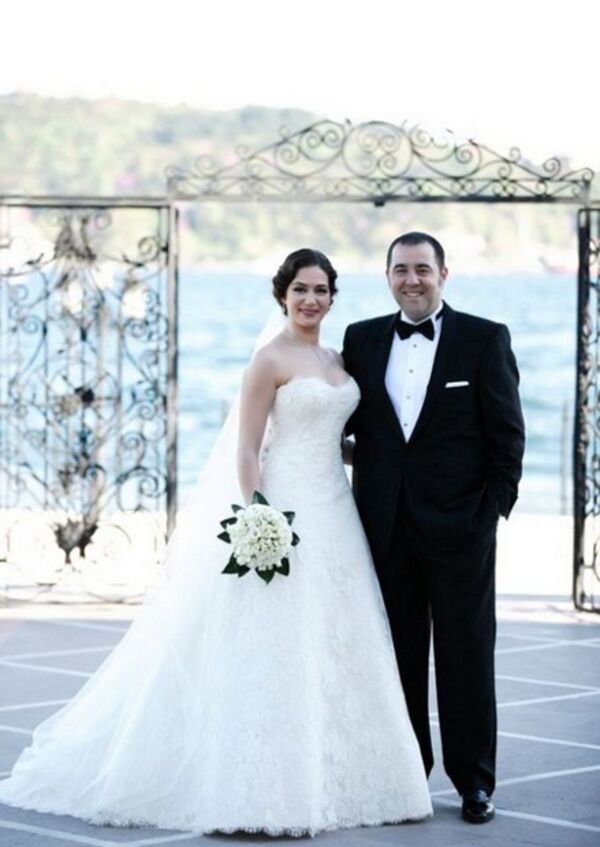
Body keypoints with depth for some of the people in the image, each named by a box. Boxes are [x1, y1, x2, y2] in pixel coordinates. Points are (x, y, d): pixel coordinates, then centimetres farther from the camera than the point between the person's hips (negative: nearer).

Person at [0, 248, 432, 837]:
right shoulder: (270, 360, -8)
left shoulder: (334, 360, 14)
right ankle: (269, 791, 0)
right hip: (286, 514, -8)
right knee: (278, 649, -6)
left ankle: (328, 777, 17)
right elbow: (246, 450, -12)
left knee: (331, 650, 9)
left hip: (334, 516, 8)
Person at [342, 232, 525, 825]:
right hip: (387, 526, 3)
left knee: (466, 654, 2)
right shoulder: (362, 340, 9)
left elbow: (508, 434, -2)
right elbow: (341, 419, 12)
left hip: (460, 525, -3)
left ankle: (474, 780, 10)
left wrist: (496, 508, -7)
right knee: (398, 655, 8)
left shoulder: (485, 339, -1)